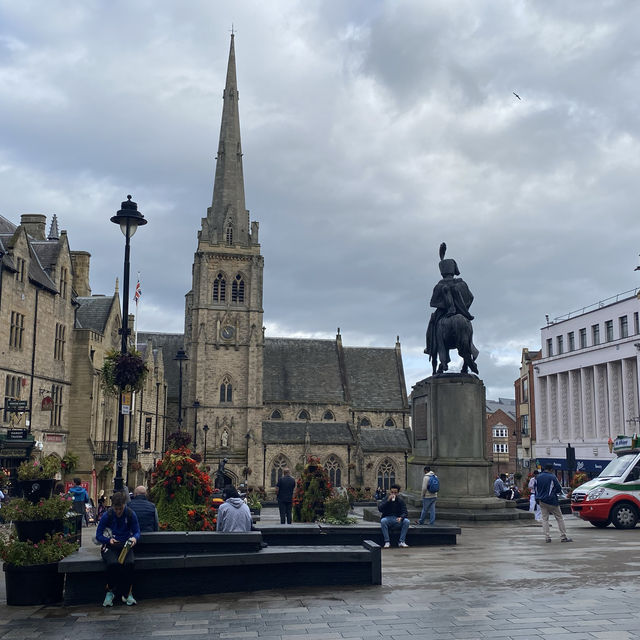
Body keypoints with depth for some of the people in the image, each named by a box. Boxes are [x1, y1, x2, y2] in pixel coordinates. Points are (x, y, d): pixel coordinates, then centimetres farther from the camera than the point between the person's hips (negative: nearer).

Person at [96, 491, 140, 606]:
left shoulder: (130, 515, -3)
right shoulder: (107, 515, -6)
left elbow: (137, 532, 3)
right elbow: (98, 535, -1)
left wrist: (134, 538, -21)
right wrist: (109, 540, -21)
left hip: (125, 546, 1)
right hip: (110, 546, -1)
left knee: (129, 563, -33)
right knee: (113, 563, -35)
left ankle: (127, 594, -17)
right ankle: (110, 592, -14)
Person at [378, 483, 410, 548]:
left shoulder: (400, 500, 3)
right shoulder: (386, 499, 0)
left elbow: (405, 512, -4)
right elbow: (380, 509, -14)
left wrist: (401, 517, -27)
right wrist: (388, 501, -25)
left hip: (397, 519, 1)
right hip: (387, 518, -1)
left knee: (407, 521, -26)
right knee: (383, 521, -34)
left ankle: (401, 542, -18)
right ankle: (387, 542, -25)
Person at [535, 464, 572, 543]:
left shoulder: (538, 477, 5)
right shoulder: (552, 477, -10)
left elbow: (536, 489, 11)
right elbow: (559, 489, -5)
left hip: (542, 501, 5)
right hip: (551, 501, -4)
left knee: (544, 519, 8)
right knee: (559, 518, 4)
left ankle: (547, 537, 0)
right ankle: (563, 537, 3)